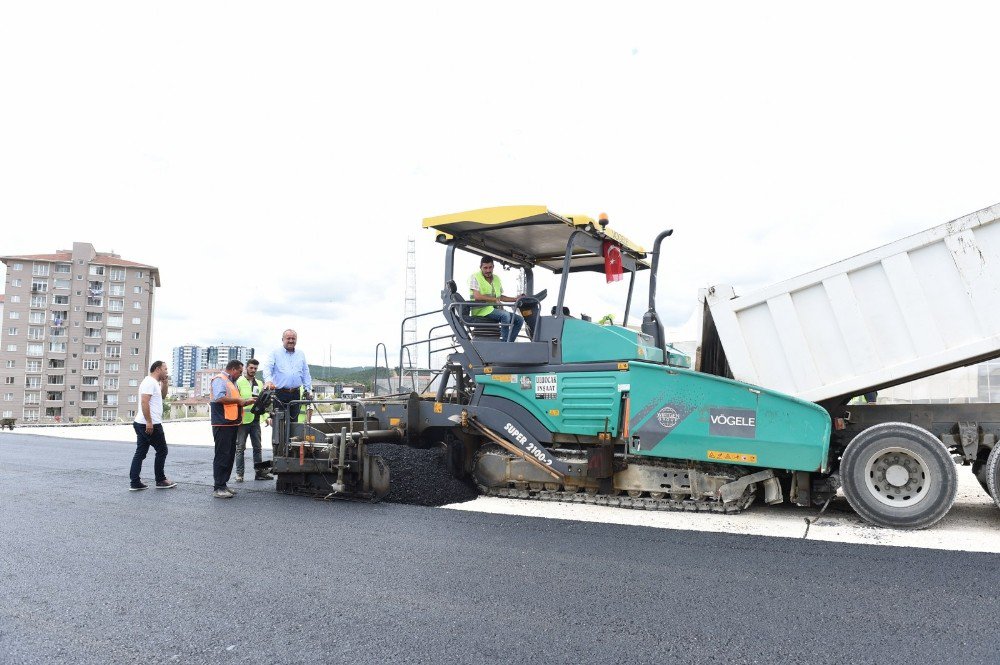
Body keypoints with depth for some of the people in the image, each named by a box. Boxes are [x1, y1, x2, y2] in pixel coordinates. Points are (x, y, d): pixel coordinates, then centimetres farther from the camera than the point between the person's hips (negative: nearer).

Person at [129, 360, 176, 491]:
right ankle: (160, 481, 10)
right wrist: (149, 422, -26)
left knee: (140, 453, 7)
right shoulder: (150, 382, -14)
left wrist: (164, 383, 15)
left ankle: (135, 483, 6)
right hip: (150, 424, -10)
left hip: (142, 424, 10)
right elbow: (144, 402, -23)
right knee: (162, 451, 2)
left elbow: (163, 395, 30)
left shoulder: (154, 382, 17)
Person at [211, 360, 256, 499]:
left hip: (232, 423, 10)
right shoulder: (219, 379, -8)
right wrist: (238, 400, -15)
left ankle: (223, 484, 20)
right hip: (222, 424, -10)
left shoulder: (231, 382, 22)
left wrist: (247, 402, 14)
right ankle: (218, 488, -5)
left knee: (230, 455, 13)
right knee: (222, 456, -8)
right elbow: (219, 398, -23)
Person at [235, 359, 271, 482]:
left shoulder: (259, 384, 15)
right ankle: (239, 473, 7)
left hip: (255, 420, 5)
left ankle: (259, 472, 14)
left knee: (257, 447, 9)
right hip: (242, 420, -5)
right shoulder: (239, 382, -3)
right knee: (240, 448, 2)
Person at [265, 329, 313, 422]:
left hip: (295, 393, 3)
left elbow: (306, 374, 17)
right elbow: (268, 368, -7)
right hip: (280, 393, -3)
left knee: (294, 420, 5)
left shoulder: (301, 355, 16)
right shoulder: (275, 354, 6)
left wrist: (308, 390, 10)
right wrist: (269, 381, -27)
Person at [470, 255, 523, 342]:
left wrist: (515, 299, 12)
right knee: (505, 315, -33)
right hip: (482, 310, -8)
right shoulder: (475, 277, -3)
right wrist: (494, 299, -19)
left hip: (495, 309, 8)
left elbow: (500, 297, 25)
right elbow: (477, 296, -16)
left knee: (519, 319, -5)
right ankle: (505, 342, -30)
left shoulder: (496, 278, 19)